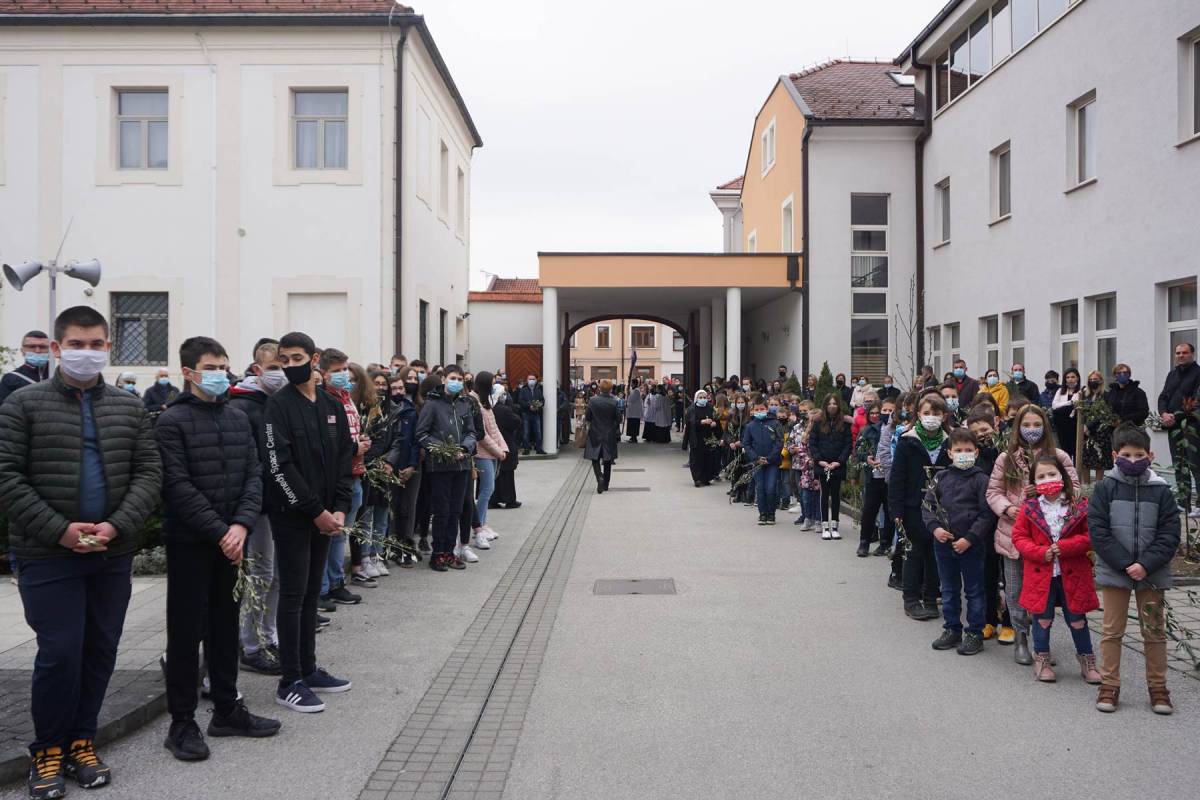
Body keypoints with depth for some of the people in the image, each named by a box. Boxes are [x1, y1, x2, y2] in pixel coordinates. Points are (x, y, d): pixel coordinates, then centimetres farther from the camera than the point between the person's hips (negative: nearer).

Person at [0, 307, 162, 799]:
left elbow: (149, 472, 4)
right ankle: (48, 750, 16)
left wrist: (118, 526, -11)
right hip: (47, 554, -3)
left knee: (101, 651, 9)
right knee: (60, 652, -3)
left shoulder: (129, 407, 8)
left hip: (114, 554, 3)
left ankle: (81, 742, 25)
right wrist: (59, 530, -15)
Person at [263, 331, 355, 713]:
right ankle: (290, 682, 7)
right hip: (291, 514, -6)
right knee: (293, 594, -2)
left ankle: (308, 670, 23)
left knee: (311, 593, 13)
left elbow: (345, 459, 10)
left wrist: (340, 508, -2)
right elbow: (279, 467, -15)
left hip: (325, 516, 6)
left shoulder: (333, 406, 10)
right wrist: (316, 511, -15)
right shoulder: (278, 405, -8)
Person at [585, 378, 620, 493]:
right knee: (608, 460, 15)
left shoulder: (592, 401, -11)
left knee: (595, 459, 8)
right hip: (610, 436, 1)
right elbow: (618, 420, -7)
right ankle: (605, 484, 22)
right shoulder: (614, 403, -12)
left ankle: (600, 478, -17)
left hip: (595, 435, -1)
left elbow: (587, 417, -6)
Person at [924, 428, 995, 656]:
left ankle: (975, 633, 18)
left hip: (971, 544, -4)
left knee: (974, 591, 7)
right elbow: (927, 505, 7)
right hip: (943, 543, 5)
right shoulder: (941, 478, 4)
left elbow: (987, 514, -11)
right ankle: (952, 630, 29)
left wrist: (969, 538, -17)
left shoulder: (981, 479, -8)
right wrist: (934, 528, -9)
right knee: (949, 589, 16)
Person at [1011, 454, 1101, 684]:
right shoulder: (1029, 508, -1)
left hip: (1071, 574, 0)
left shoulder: (1079, 507, -3)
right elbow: (1019, 537, 1)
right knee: (1042, 619, 9)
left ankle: (1087, 661, 28)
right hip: (1040, 574, 1)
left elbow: (1090, 536, -6)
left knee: (1077, 620, 10)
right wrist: (1040, 552, -14)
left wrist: (1063, 547, -18)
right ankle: (1042, 660, 25)